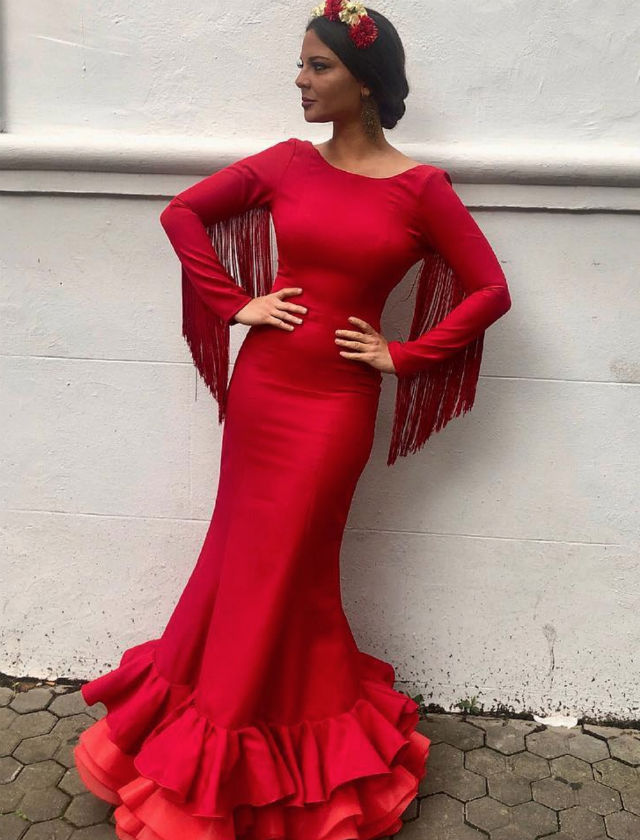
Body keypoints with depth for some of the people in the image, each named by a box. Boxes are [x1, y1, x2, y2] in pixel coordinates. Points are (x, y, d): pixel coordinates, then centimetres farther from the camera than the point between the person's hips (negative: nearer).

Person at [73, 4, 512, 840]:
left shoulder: (421, 188, -5)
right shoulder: (287, 162, 3)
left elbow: (490, 290, -2)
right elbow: (183, 211, 10)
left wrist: (402, 357, -5)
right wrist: (234, 304, 1)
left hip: (338, 398, -3)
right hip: (262, 380, 3)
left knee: (283, 566, 6)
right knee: (250, 554, 12)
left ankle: (258, 753, 29)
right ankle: (229, 737, 35)